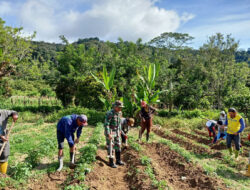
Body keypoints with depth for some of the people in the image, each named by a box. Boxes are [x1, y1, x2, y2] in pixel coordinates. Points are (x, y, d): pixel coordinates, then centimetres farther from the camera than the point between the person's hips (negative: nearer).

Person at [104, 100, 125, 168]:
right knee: (110, 147, -1)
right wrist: (108, 134, -25)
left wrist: (120, 131, 16)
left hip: (116, 132, 8)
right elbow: (106, 124, -24)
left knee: (118, 146, 11)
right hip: (109, 132, -7)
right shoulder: (109, 113, -25)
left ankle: (118, 160, 23)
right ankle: (111, 162, 12)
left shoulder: (119, 112, 0)